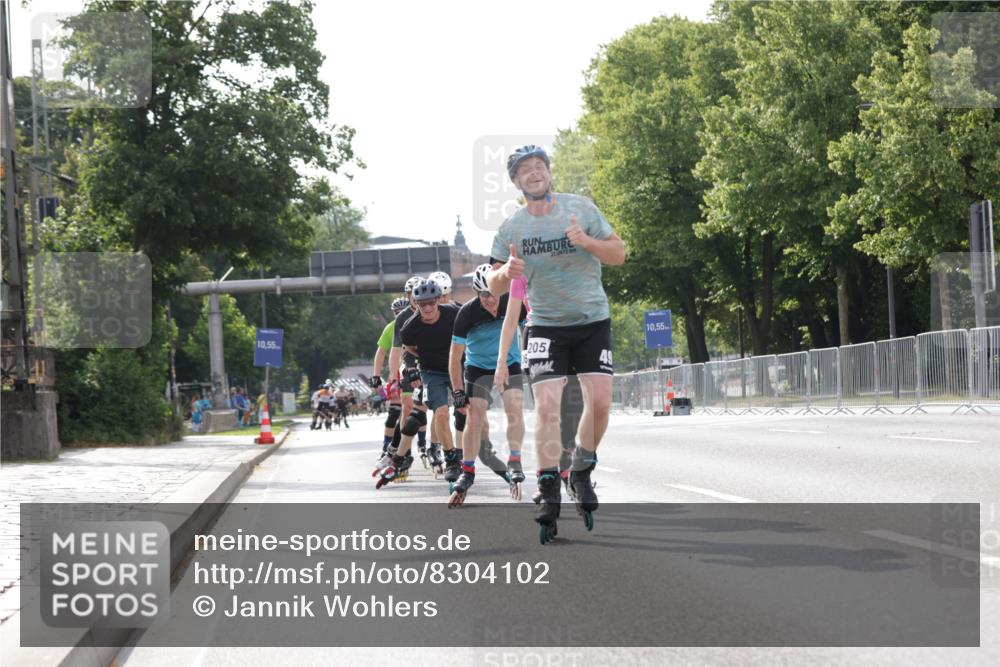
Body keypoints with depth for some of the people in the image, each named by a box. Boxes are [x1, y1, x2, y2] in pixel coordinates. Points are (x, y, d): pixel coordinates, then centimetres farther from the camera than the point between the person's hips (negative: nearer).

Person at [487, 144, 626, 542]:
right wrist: (507, 272, -23)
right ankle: (549, 494, -10)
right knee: (546, 406, -14)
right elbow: (495, 287, 1)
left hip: (592, 321, 0)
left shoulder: (580, 208, -2)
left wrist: (586, 241, -22)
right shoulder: (511, 228, -1)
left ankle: (582, 472, 13)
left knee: (600, 401, -11)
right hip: (546, 326, 0)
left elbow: (618, 254, -2)